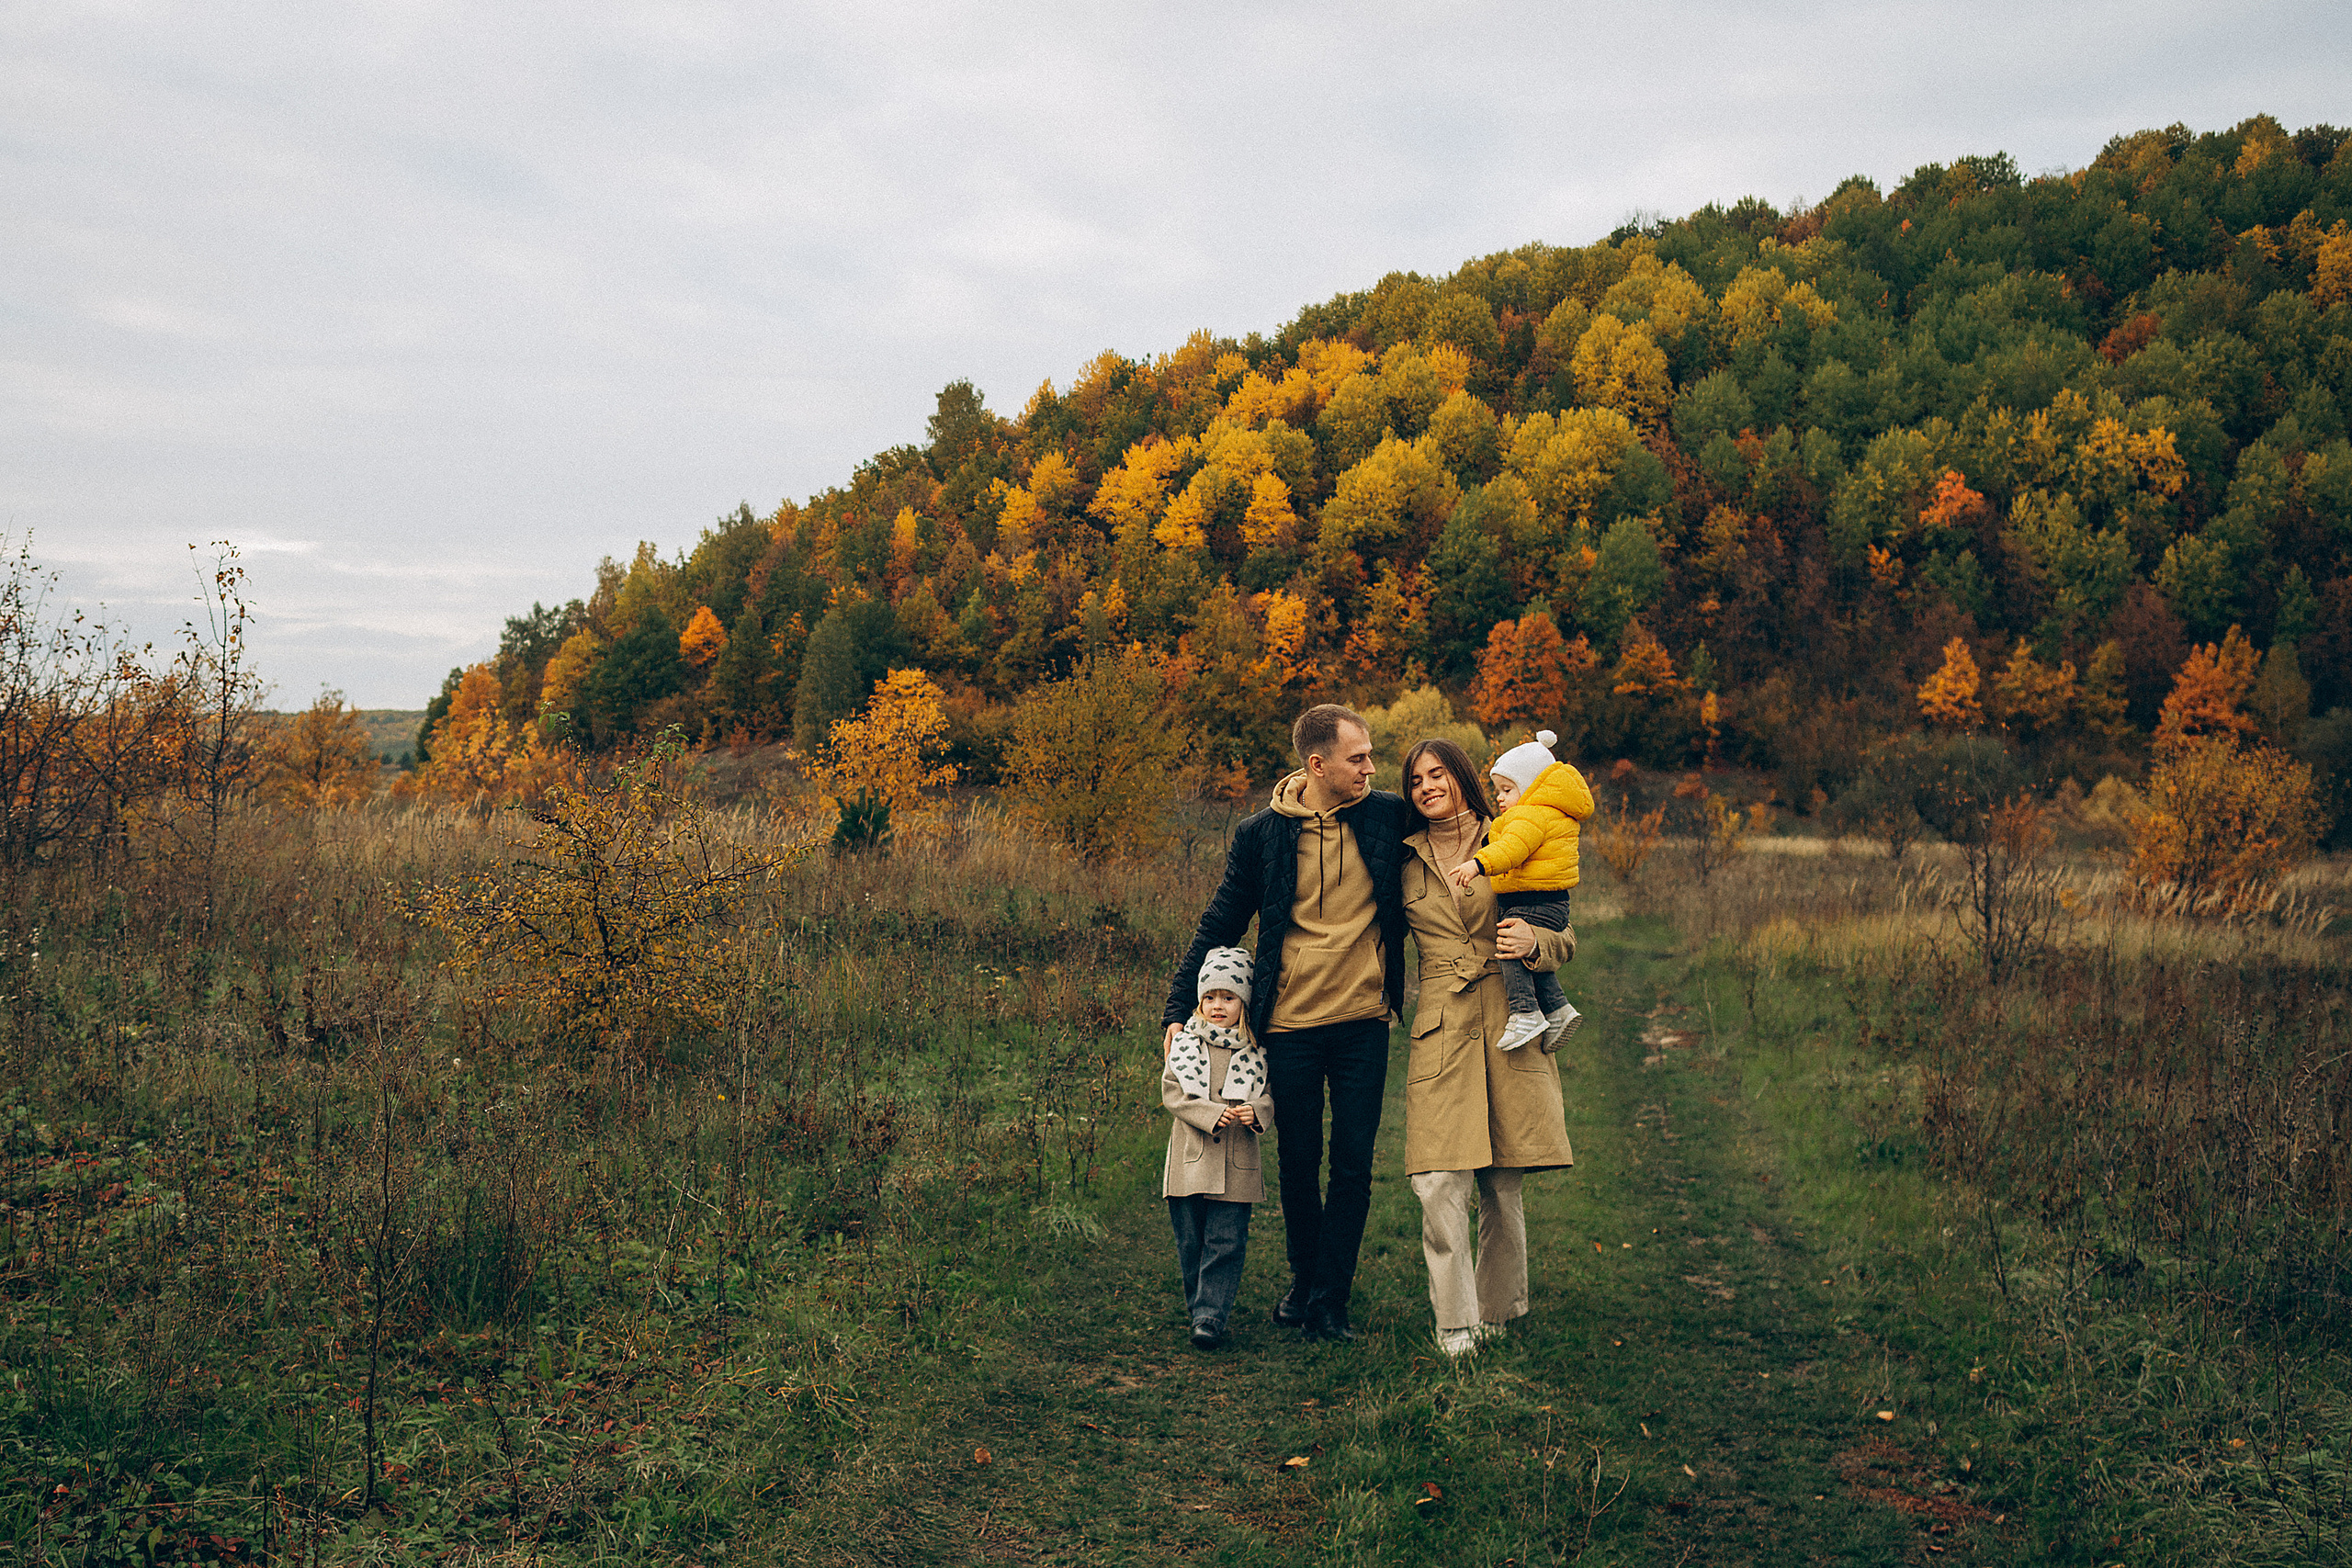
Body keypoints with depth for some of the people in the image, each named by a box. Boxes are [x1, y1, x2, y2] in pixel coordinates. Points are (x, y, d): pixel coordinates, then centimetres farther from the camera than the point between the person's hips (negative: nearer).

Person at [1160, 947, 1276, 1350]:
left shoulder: (1257, 1051, 4)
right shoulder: (1185, 1044, 5)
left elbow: (1269, 1096, 6)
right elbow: (1172, 1093, -2)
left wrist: (1256, 1112, -18)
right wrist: (1213, 1114, -15)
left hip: (1236, 1164, -1)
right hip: (1189, 1160, 1)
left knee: (1227, 1241, -6)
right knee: (1190, 1242, 7)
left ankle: (1211, 1316, -4)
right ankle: (1198, 1308, 21)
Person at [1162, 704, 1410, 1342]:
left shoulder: (1388, 816, -1)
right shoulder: (1262, 833, -4)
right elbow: (1219, 925, 3)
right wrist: (1179, 1009, 0)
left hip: (1363, 1020, 1)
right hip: (1291, 1024, -1)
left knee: (1354, 1164, 2)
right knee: (1298, 1160, 10)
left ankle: (1330, 1301, 12)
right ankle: (1304, 1278, 32)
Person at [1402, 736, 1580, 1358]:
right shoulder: (1407, 863, 11)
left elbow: (1568, 940, 10)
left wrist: (1534, 941, -11)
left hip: (1508, 1026, 0)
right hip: (1441, 1030, 0)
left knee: (1501, 1186, 4)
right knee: (1439, 1185, -12)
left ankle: (1499, 1309, 22)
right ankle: (1456, 1321, 0)